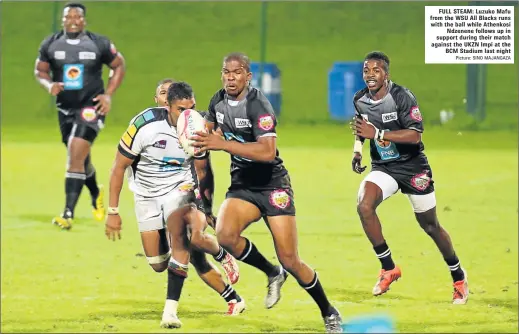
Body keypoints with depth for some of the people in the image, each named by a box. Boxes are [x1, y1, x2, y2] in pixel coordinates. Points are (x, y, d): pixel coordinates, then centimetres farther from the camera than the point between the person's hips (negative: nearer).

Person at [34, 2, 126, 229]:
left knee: (75, 156, -18)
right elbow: (39, 70, 10)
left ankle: (68, 213, -18)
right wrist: (49, 85, -12)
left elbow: (119, 66, 6)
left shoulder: (99, 44, -7)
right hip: (65, 108, 4)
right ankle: (96, 194, 48)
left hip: (91, 107, -4)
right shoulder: (51, 45, -1)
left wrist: (108, 94, -5)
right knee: (81, 158, 18)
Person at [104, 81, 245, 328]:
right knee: (158, 265, 1)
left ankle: (170, 310, -24)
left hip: (179, 188, 0)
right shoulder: (145, 125, -25)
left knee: (179, 239, -29)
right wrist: (113, 211, -15)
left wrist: (207, 208, -3)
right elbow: (119, 167, -15)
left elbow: (202, 169, 4)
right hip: (147, 194, 0)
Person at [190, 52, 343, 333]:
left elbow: (267, 152, -35)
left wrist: (223, 144, -39)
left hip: (272, 186, -5)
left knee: (290, 260, -8)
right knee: (225, 235, -26)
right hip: (241, 186, 5)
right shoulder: (219, 101, 1)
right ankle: (272, 274, 1)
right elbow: (210, 126, 26)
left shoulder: (258, 105, -20)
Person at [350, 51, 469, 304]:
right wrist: (357, 150, 2)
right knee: (364, 206, -25)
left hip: (412, 167, -4)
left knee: (430, 226, 6)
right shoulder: (360, 100, -2)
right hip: (383, 167, 4)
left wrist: (377, 134, -32)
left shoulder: (402, 97, -20)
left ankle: (459, 278, 27)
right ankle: (389, 268, -11)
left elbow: (415, 135, -27)